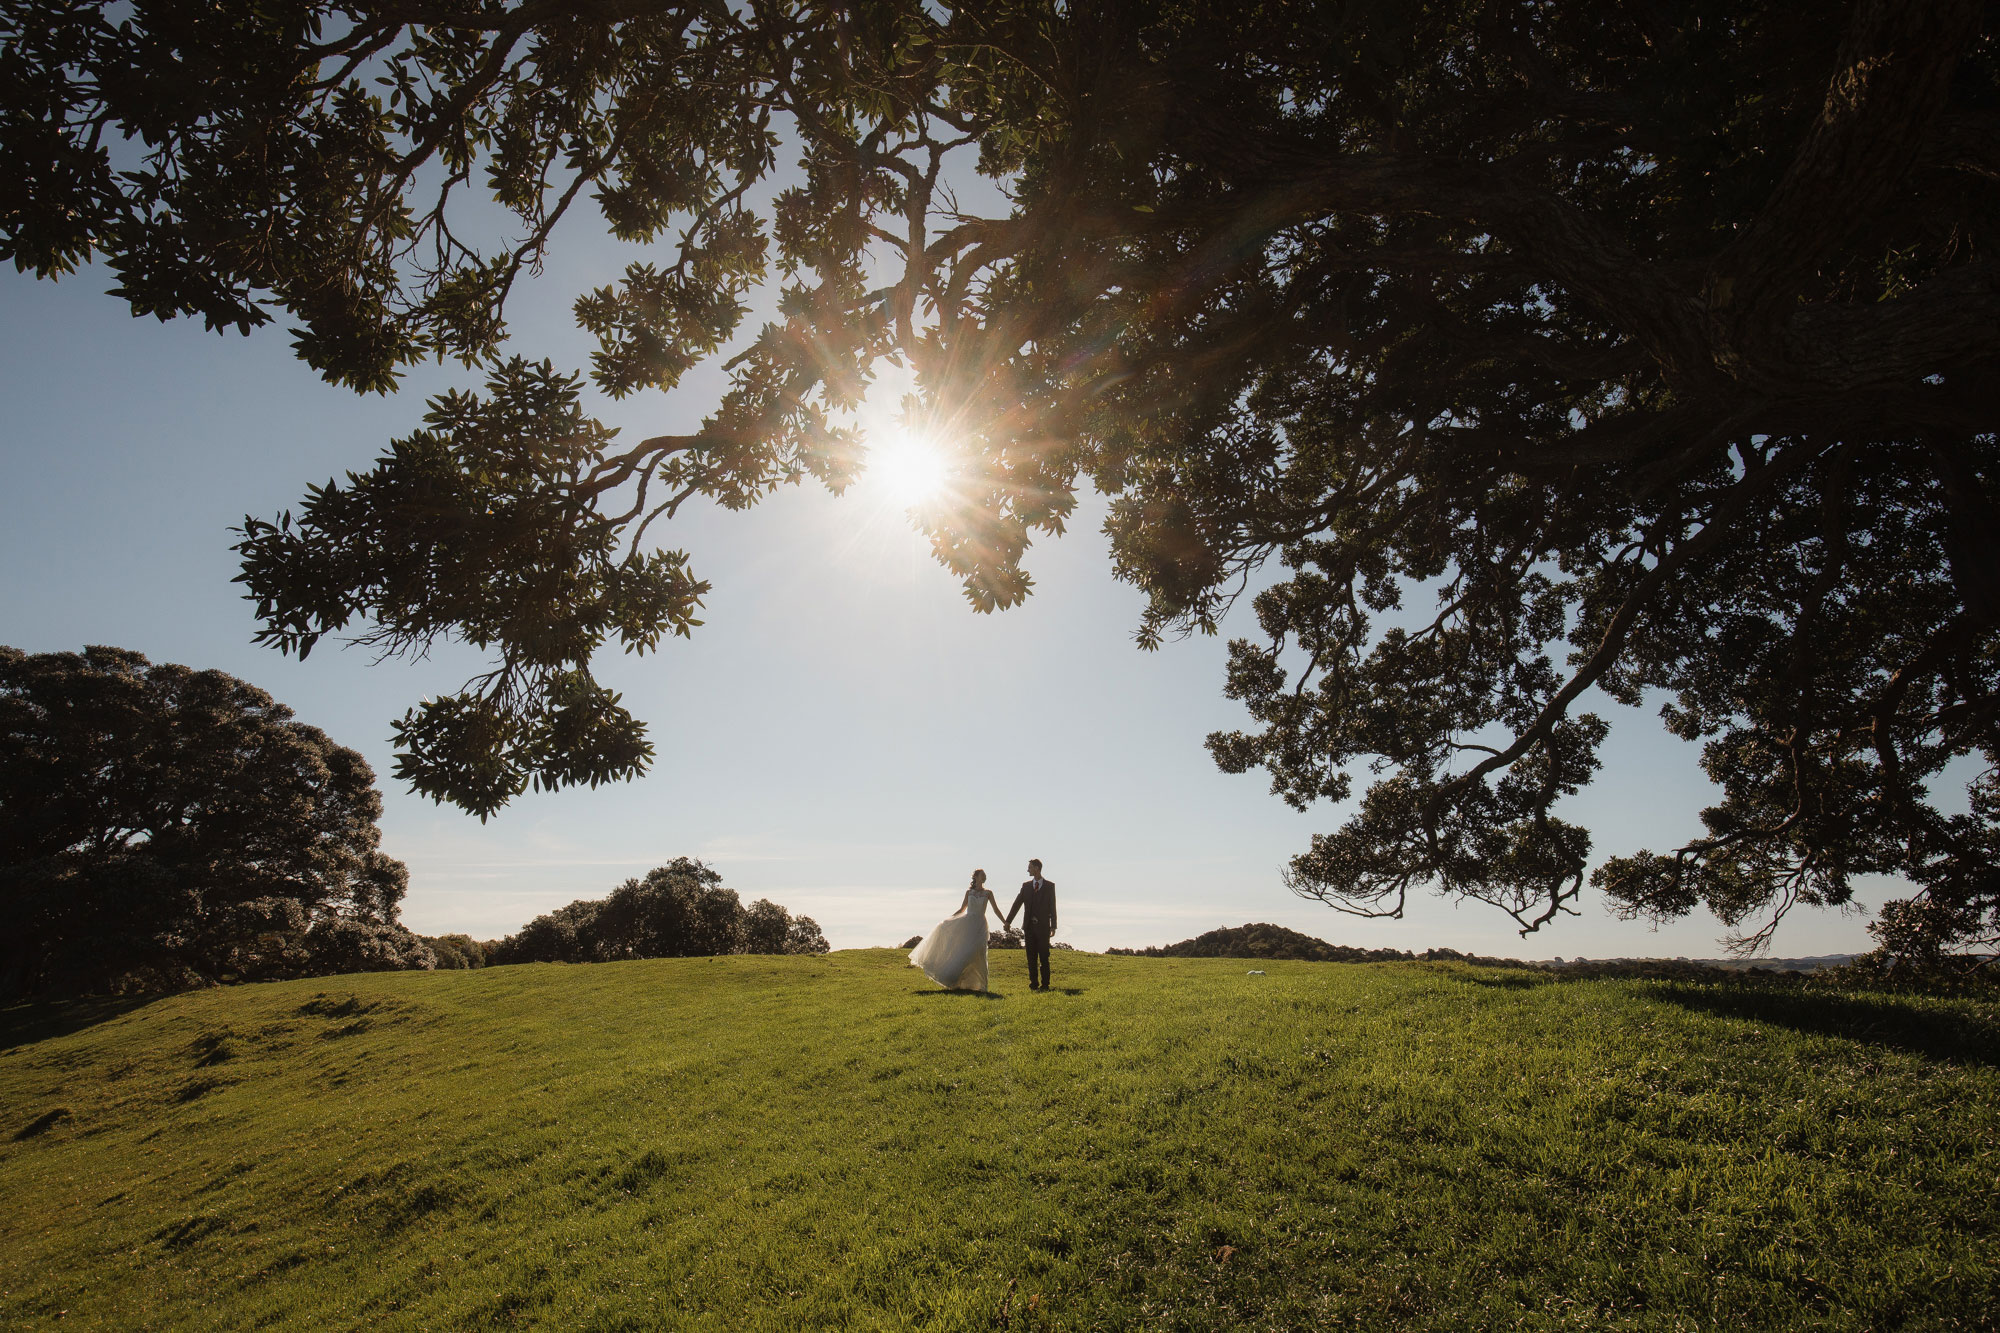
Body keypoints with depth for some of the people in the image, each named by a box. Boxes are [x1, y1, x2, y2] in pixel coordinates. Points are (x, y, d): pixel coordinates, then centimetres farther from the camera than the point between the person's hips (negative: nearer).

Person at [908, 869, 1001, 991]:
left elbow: (996, 910, 7)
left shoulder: (988, 892, 5)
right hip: (967, 923, 2)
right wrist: (948, 918, 6)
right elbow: (962, 909, 15)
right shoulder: (969, 892, 9)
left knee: (977, 954, -11)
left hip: (980, 926, -2)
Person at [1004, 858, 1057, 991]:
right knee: (1031, 957, 4)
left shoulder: (1049, 886, 3)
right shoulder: (1026, 886, 9)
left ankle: (1045, 984, 5)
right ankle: (1034, 983, 10)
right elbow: (1017, 904, 5)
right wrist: (1008, 921, -3)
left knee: (1044, 957, -2)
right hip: (1029, 926, 3)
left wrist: (1053, 926, -5)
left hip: (1043, 926, -2)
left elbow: (1052, 907, 1)